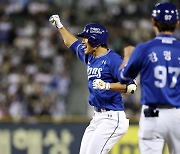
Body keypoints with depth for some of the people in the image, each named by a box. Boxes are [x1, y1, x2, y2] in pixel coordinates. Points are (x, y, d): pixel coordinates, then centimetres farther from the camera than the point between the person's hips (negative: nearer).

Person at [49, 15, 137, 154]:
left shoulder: (113, 59, -14)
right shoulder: (89, 57, 13)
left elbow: (131, 86, -22)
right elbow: (72, 43, 34)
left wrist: (107, 86, -33)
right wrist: (59, 26, 41)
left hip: (113, 118, -9)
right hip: (98, 117, 9)